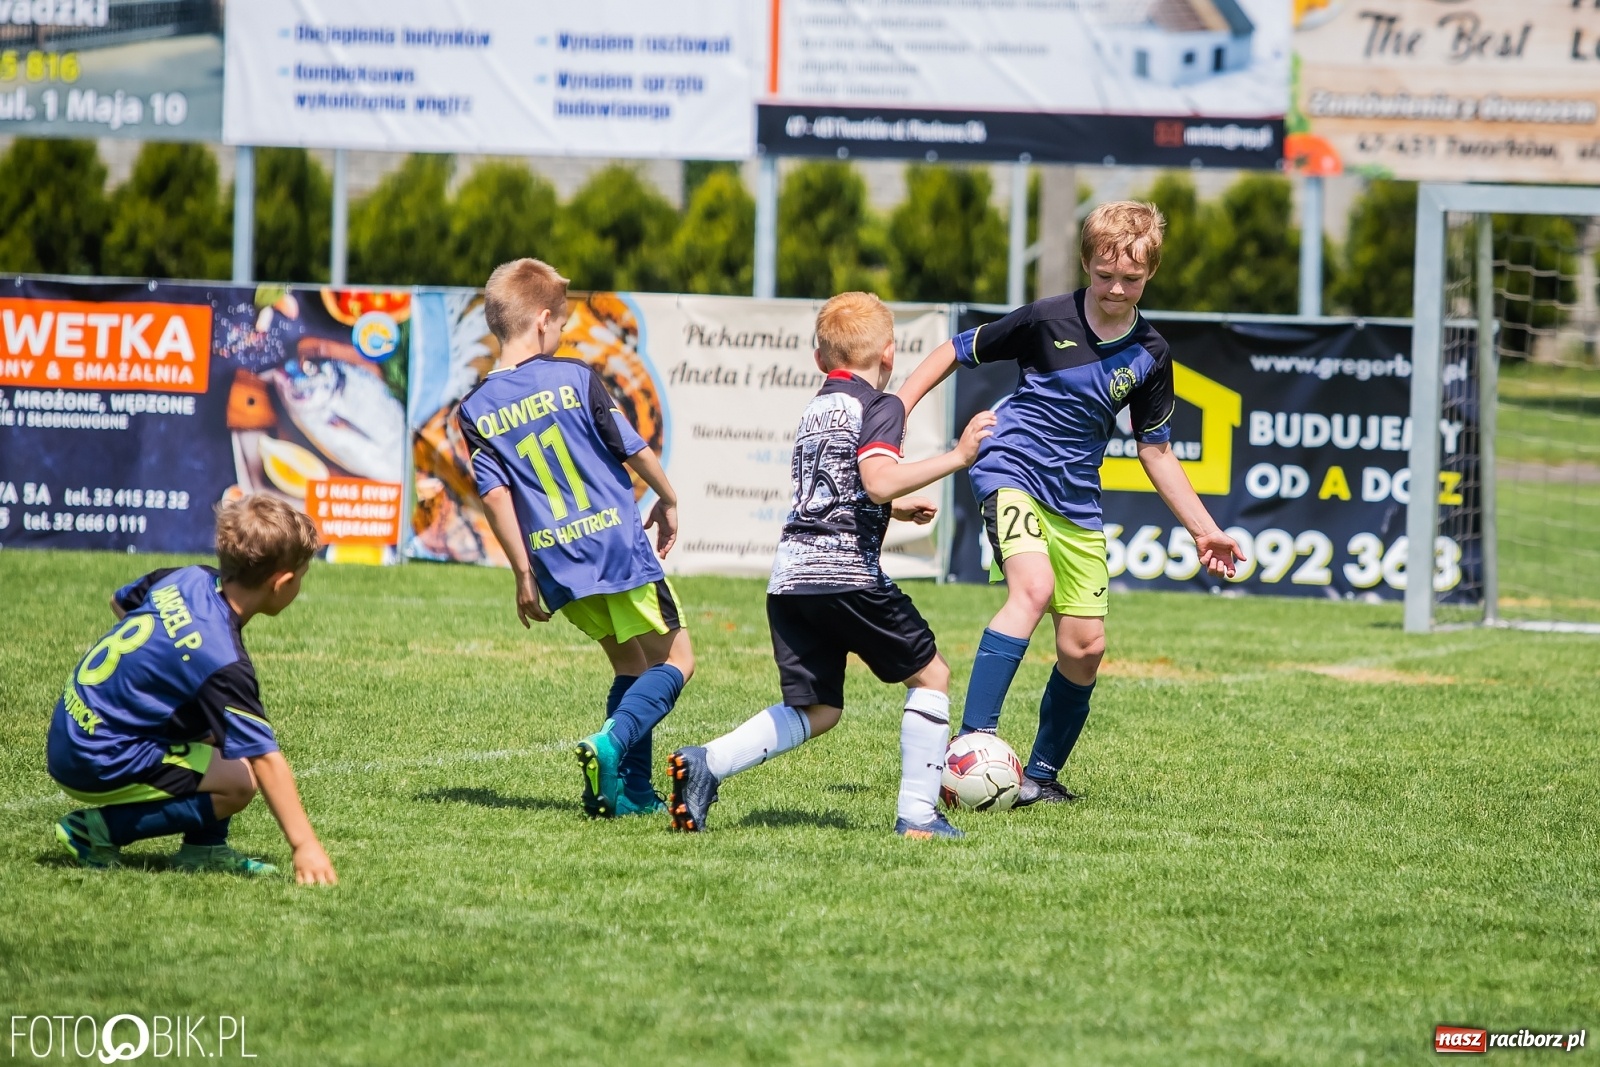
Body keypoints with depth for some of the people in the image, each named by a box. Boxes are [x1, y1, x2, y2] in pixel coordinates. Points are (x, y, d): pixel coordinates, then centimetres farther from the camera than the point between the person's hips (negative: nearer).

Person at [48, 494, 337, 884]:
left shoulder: (186, 579, 0)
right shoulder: (223, 662, -24)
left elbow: (121, 602, 22)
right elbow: (265, 756, -26)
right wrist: (304, 844, -26)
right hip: (96, 764, -9)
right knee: (238, 782, -17)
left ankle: (204, 848, 13)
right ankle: (99, 829, -7)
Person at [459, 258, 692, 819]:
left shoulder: (476, 411, 3)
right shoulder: (574, 378, -6)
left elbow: (495, 496, -1)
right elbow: (634, 449, -2)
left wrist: (524, 575, 5)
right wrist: (668, 501, 16)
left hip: (557, 566, 5)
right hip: (617, 543, -5)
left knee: (631, 665, 22)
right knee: (676, 661, 7)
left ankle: (630, 790, 12)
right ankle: (610, 745, -17)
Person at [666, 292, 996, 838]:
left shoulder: (815, 410, 22)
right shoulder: (879, 406, -2)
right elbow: (879, 481, -19)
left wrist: (896, 508, 42)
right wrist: (957, 456, -16)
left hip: (789, 578, 7)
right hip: (847, 574, -7)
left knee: (815, 710, 12)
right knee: (930, 674, 10)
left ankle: (706, 764, -8)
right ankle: (917, 813, 4)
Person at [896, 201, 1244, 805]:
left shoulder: (1149, 355, 3)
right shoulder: (1046, 321, -9)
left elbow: (1156, 451, 13)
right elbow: (957, 352, 2)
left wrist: (1203, 530, 11)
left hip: (1077, 503, 5)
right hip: (1012, 475, -5)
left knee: (1085, 646, 1)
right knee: (1033, 588, -31)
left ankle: (1042, 774, 22)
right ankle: (972, 740, -36)